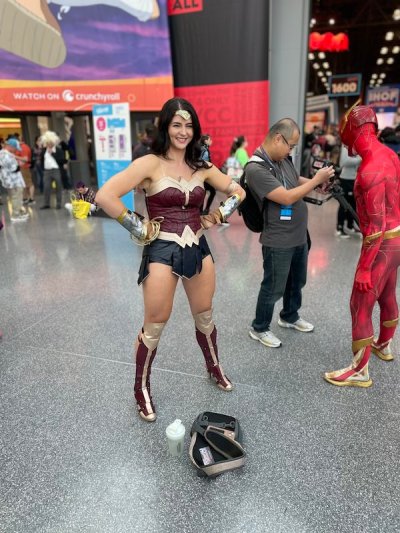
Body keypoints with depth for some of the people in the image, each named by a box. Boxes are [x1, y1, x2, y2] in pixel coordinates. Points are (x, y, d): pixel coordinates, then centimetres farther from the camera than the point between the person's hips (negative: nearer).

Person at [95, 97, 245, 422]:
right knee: (155, 325, 4)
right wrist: (139, 228, -12)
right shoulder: (151, 164, -8)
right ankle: (142, 388, 27)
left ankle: (214, 368, 43)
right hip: (162, 251, -4)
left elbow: (238, 191, 18)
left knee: (205, 317, 17)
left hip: (198, 249, 5)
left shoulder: (202, 168, 7)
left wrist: (217, 217, 7)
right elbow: (105, 196, -18)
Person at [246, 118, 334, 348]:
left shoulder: (283, 158, 4)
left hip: (300, 236, 9)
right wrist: (317, 179, -18)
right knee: (274, 288, 7)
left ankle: (290, 317, 46)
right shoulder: (256, 168, -23)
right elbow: (287, 198, -27)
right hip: (279, 241, -9)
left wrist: (321, 184, 0)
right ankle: (259, 328, 27)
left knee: (297, 282, 24)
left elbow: (297, 180, 20)